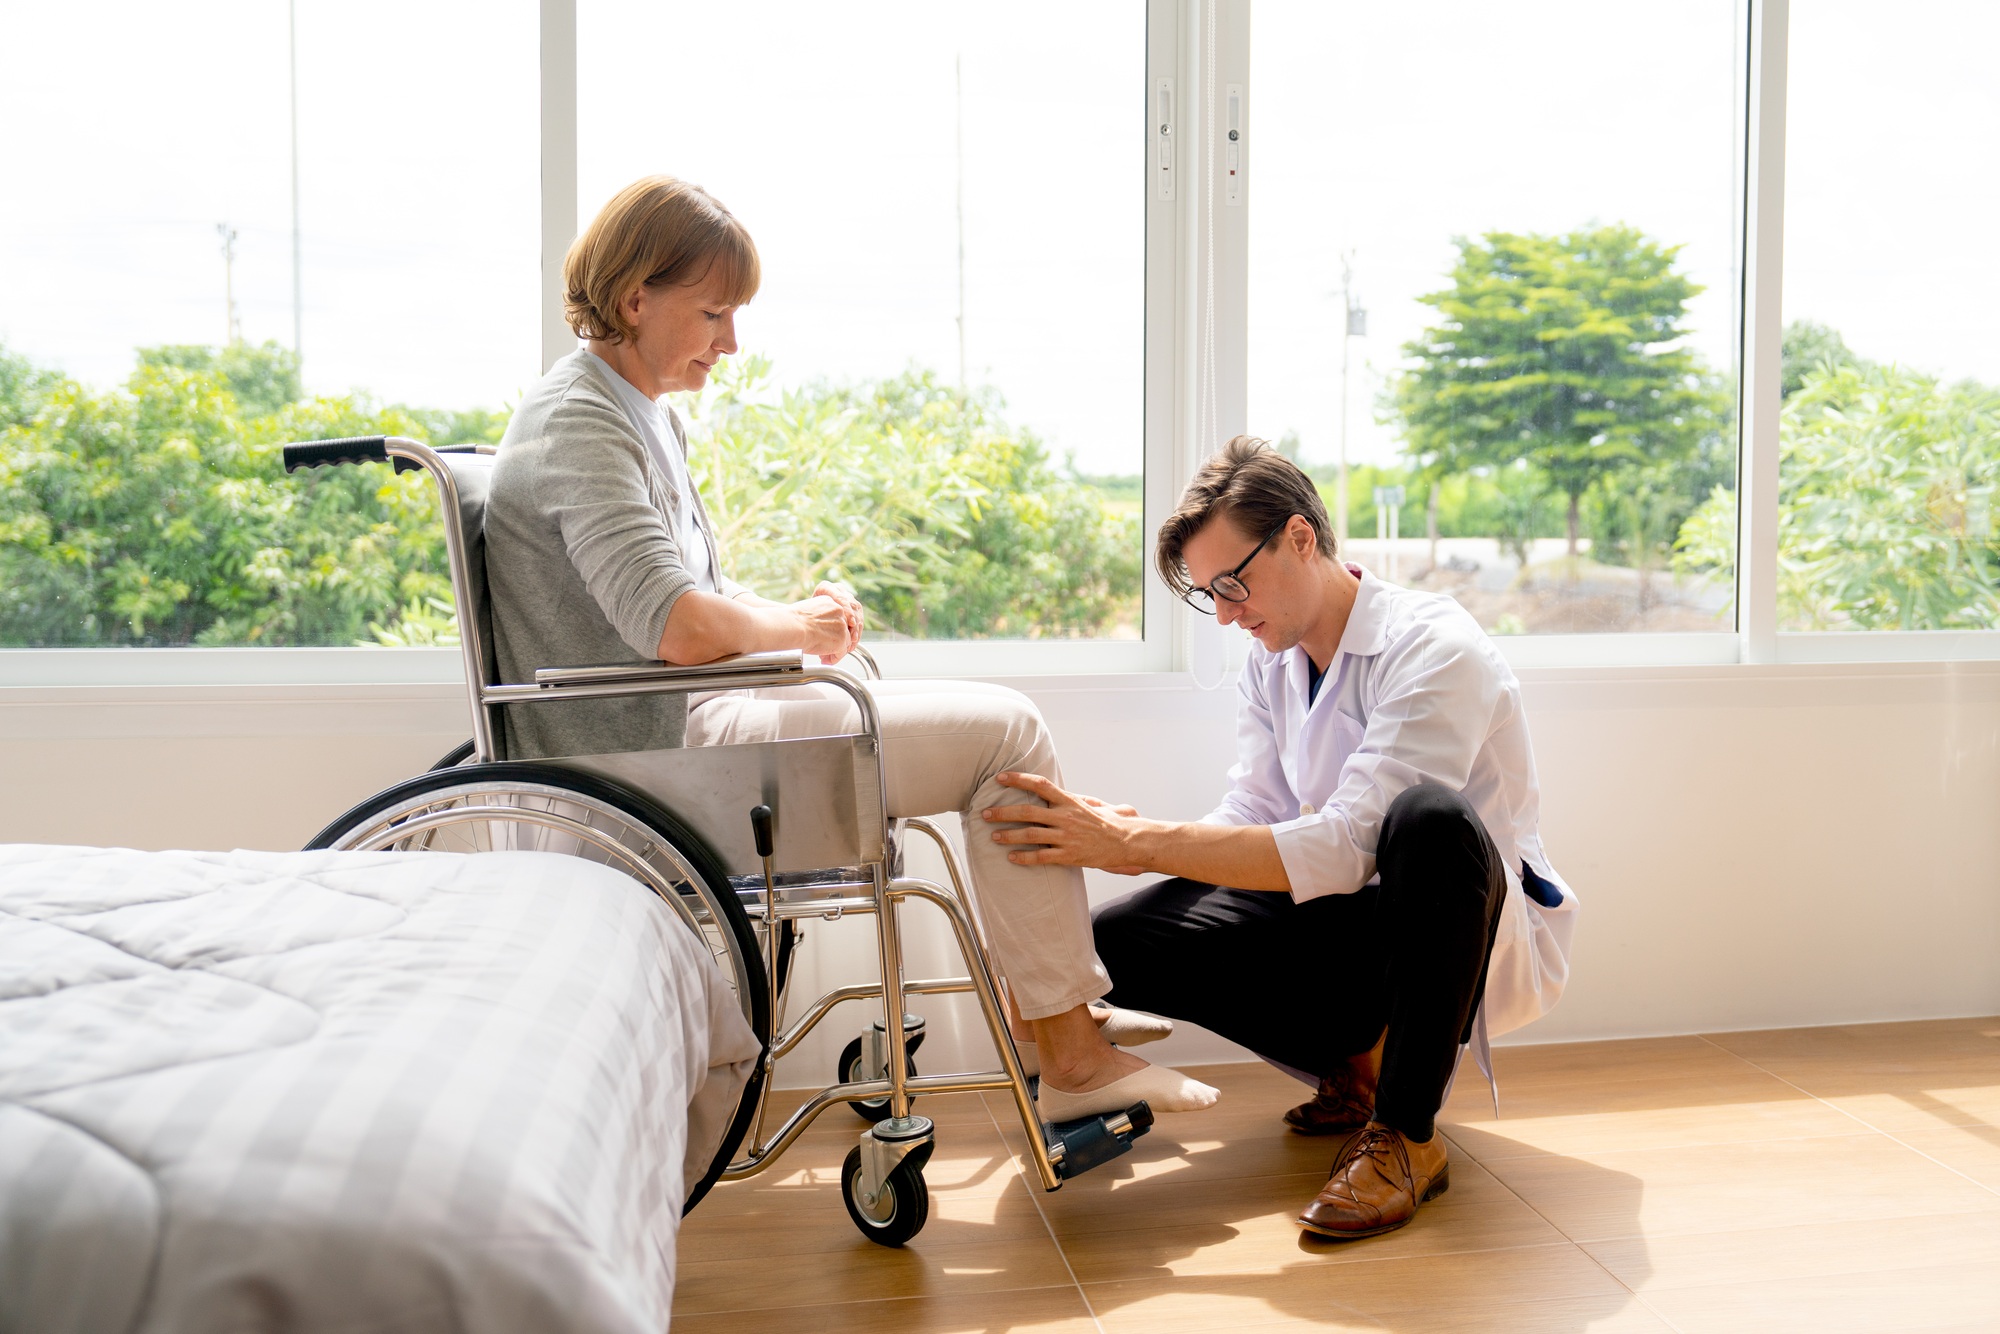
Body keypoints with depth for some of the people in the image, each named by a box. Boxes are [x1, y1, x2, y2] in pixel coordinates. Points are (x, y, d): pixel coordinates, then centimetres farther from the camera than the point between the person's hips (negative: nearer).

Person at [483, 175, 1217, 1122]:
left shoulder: (643, 412, 17)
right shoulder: (578, 422, -15)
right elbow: (677, 626, -28)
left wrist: (805, 614, 3)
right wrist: (796, 628, -10)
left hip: (677, 732, 10)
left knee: (999, 721, 14)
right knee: (1005, 730, -10)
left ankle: (1045, 1002, 17)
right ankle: (1069, 1057, -4)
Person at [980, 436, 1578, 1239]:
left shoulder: (1434, 648, -22)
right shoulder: (1271, 657, 5)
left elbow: (1343, 846, -31)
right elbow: (1254, 817, 0)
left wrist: (1138, 845, -34)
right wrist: (1133, 834, -19)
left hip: (1488, 933, -6)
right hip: (1349, 930, 6)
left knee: (1428, 815, -40)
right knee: (1121, 941, -14)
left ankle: (1406, 1134, -23)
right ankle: (1356, 1071, 3)